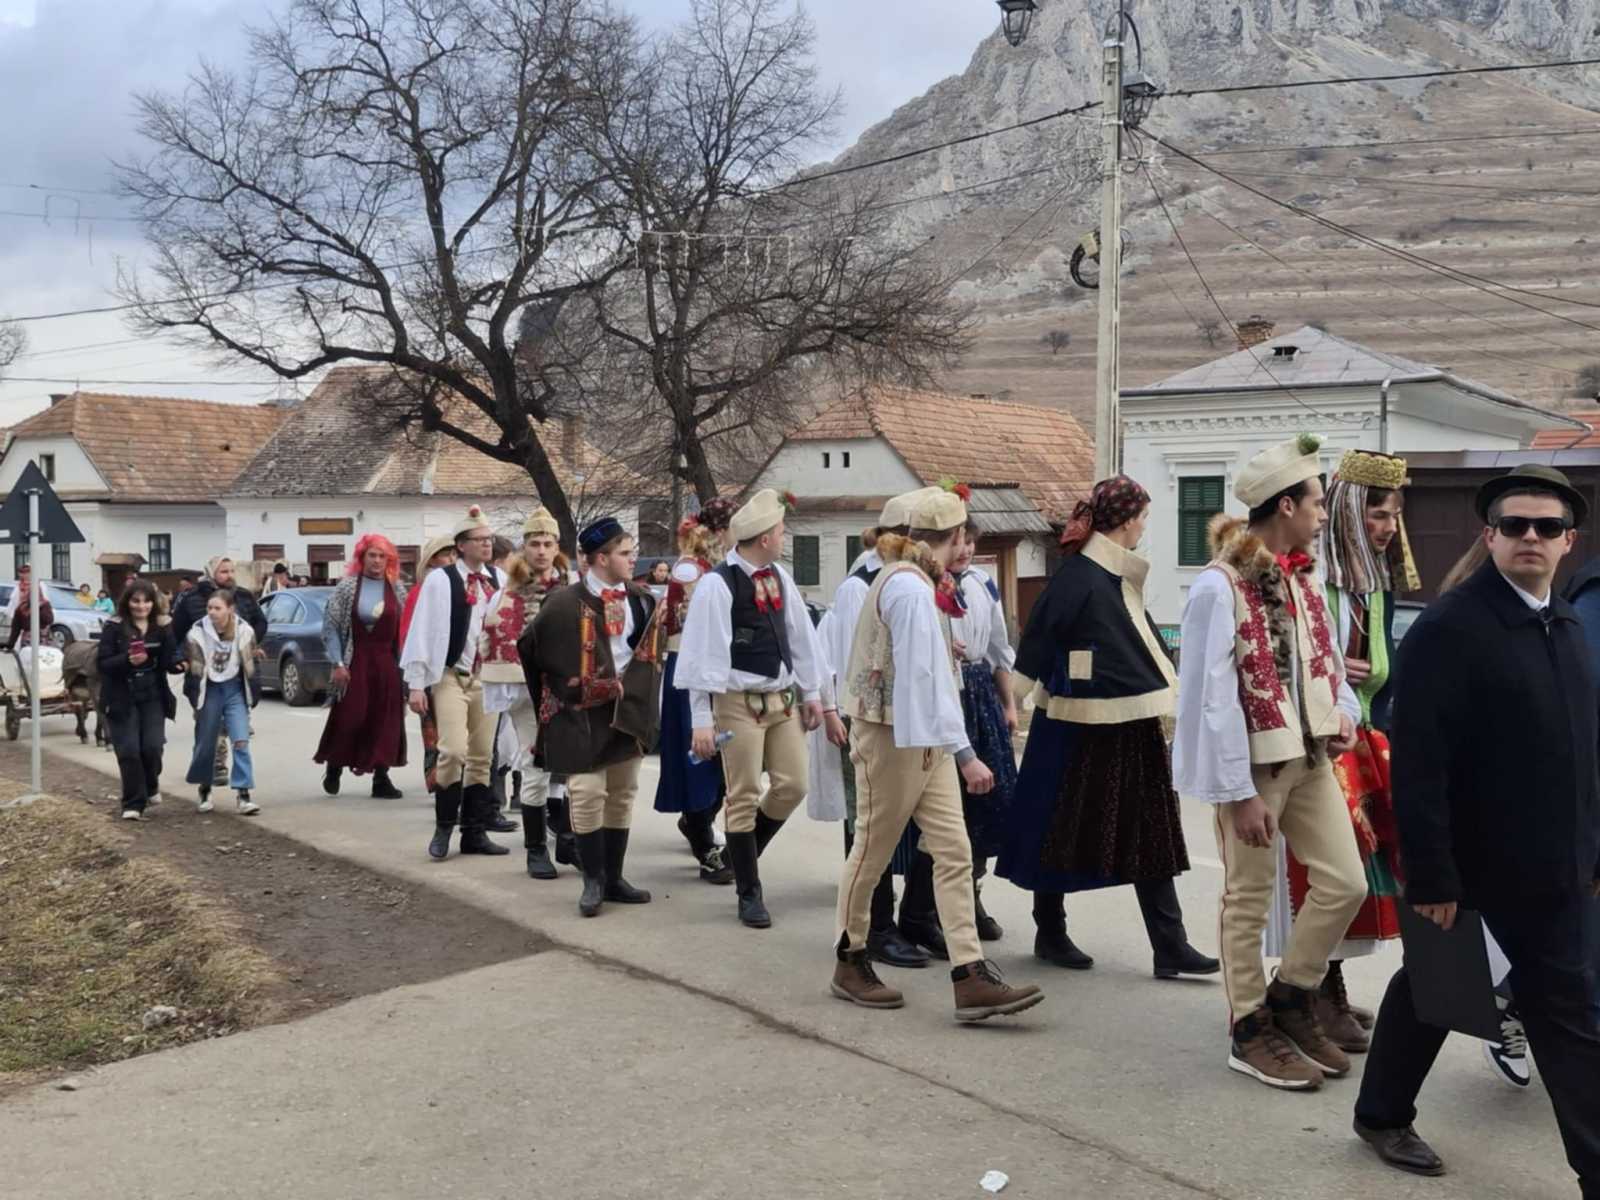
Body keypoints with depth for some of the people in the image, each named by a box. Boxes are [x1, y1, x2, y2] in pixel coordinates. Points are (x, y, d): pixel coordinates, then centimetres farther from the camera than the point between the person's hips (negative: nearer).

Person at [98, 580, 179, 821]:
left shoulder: (162, 626, 5)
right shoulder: (114, 627, -4)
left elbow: (169, 661, 3)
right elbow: (103, 663, -8)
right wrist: (128, 660, -26)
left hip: (153, 697, 2)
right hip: (122, 699, -2)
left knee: (152, 747, -7)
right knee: (129, 751, -6)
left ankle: (151, 785, 25)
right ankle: (133, 804, 5)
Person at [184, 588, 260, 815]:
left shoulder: (244, 631, -11)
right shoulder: (198, 632, -12)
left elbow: (249, 667, -2)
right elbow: (195, 671, -7)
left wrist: (251, 699, 0)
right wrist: (196, 703, -7)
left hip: (235, 690, 0)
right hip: (210, 691, 0)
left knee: (241, 742, -10)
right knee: (205, 744, 8)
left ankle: (244, 795, -8)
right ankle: (205, 791, 29)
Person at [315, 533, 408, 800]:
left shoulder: (397, 588, 6)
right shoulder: (347, 586, -1)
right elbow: (330, 626, -2)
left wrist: (403, 663, 0)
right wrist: (337, 663, -7)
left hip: (387, 662, 3)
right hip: (356, 661, -3)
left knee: (385, 721, 1)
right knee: (349, 717, -1)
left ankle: (381, 778, 8)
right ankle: (333, 768, 22)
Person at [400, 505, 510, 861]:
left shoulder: (498, 580, 6)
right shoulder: (440, 580, -6)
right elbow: (421, 632, -6)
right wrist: (416, 684, -9)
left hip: (486, 678, 5)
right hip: (450, 677, -5)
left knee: (482, 757, 7)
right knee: (454, 751, -15)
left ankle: (475, 833, 16)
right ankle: (443, 827, 3)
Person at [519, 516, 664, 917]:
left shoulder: (641, 599, 5)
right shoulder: (566, 603, -12)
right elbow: (530, 647, -2)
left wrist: (641, 696, 11)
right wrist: (557, 690, 8)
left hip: (628, 708, 5)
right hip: (583, 712, -5)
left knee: (622, 794, 9)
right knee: (588, 793, -9)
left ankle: (614, 877, 18)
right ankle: (593, 881, 2)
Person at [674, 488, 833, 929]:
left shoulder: (780, 576, 5)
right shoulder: (717, 584, -16)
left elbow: (801, 635, 13)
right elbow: (704, 652, -17)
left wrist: (811, 694, 13)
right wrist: (702, 719, -19)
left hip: (782, 697, 6)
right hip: (739, 702, -6)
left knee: (792, 786, 6)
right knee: (744, 798, 2)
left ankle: (742, 854, 29)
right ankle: (749, 893, 15)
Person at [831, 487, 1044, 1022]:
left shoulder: (904, 578, 12)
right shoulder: (910, 587, -19)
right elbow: (926, 676, -25)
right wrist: (964, 752, -27)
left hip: (924, 739, 9)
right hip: (892, 736, -9)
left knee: (954, 853, 0)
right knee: (873, 850, 6)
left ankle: (971, 978, -3)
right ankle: (850, 963, 23)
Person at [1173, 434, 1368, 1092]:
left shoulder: (1304, 577, 9)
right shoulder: (1220, 585, -16)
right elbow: (1214, 695, -18)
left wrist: (1344, 715, 0)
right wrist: (1240, 793, -18)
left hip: (1309, 758, 8)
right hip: (1253, 763, -8)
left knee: (1345, 883, 7)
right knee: (1248, 900, 4)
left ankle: (1291, 999, 27)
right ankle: (1251, 1032, 19)